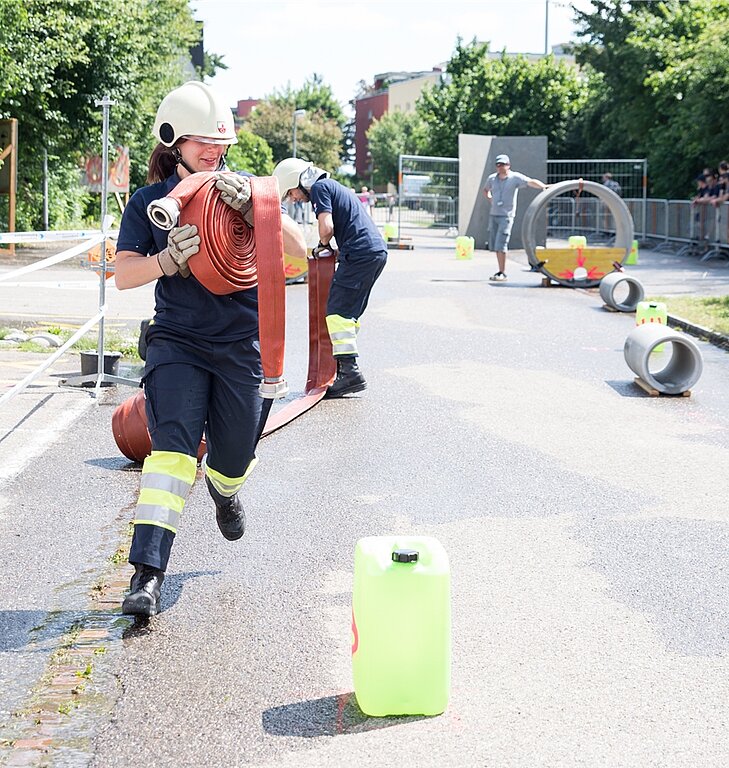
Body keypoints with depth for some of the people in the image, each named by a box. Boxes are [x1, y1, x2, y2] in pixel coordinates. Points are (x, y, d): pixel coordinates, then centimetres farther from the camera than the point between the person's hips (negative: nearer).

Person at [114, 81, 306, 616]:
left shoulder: (240, 189, 3)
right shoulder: (150, 201, 3)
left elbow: (298, 247, -7)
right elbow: (124, 275, -4)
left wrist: (251, 205, -23)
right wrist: (168, 258, -24)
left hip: (243, 342, 1)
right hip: (178, 341, -1)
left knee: (234, 455, 9)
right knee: (173, 444, -20)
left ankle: (224, 489, 49)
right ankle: (148, 571, -23)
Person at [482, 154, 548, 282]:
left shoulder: (515, 177, -8)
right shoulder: (492, 178, 9)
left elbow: (531, 182, -20)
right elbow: (485, 190, 29)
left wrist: (543, 186, -37)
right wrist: (490, 199, 10)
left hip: (506, 216, -6)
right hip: (493, 215, 6)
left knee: (500, 245, -14)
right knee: (495, 246, 9)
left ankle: (503, 273, -9)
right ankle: (500, 271, 20)